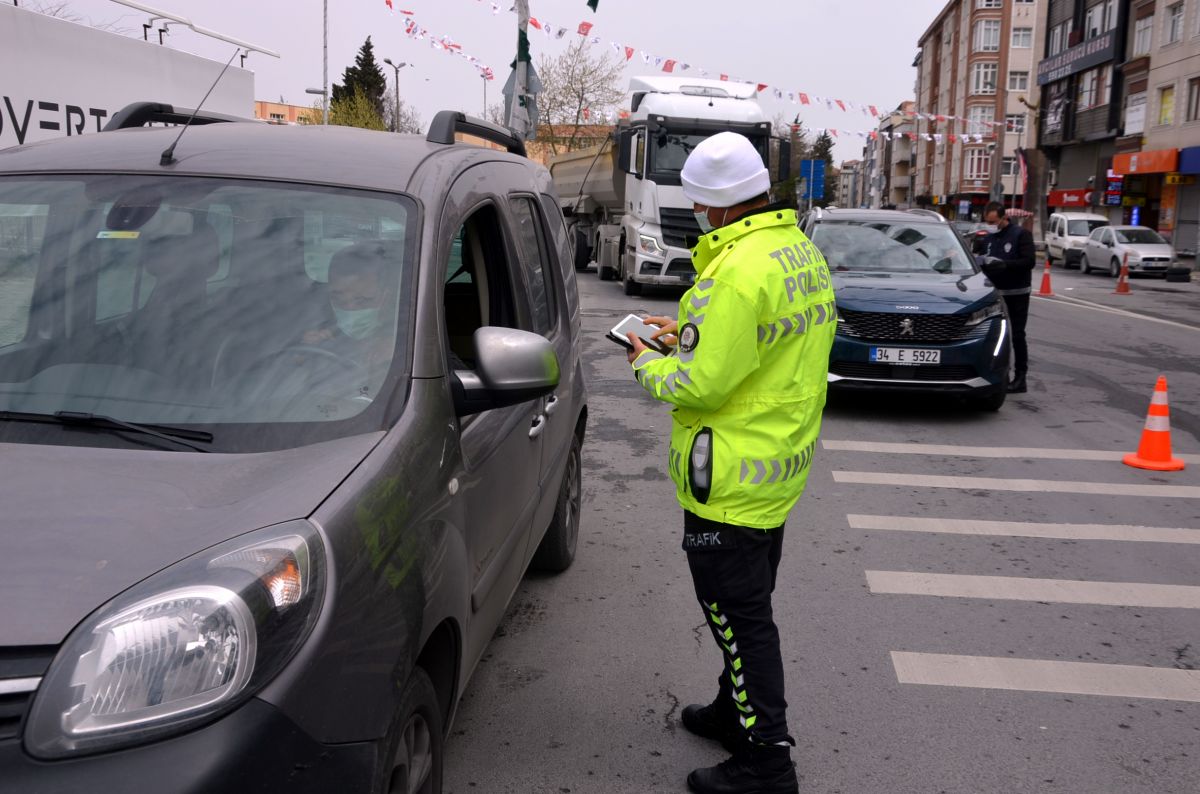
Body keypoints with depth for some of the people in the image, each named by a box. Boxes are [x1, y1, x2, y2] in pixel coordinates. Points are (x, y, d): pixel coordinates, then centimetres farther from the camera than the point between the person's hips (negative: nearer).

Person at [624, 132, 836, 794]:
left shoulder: (737, 272, -25)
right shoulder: (803, 252, 8)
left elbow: (700, 385, -25)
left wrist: (647, 363, -6)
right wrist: (688, 335, 14)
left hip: (731, 481, -10)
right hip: (781, 465, 10)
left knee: (736, 614, 1)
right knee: (748, 605, 23)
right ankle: (735, 709, 40)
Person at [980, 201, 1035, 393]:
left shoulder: (1021, 234, -7)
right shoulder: (988, 239, 11)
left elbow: (1030, 261, -16)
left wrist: (1005, 265, -28)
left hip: (1017, 293, -5)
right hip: (997, 292, 5)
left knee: (1017, 336, -4)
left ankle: (1020, 379, 2)